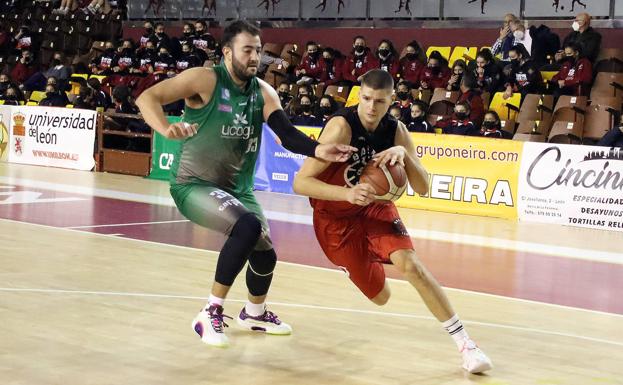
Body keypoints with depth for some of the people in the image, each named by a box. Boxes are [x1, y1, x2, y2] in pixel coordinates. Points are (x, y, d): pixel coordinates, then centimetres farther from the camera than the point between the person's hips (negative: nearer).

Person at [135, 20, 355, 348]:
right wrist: (167, 129, -42)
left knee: (265, 254, 12)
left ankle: (255, 313, 45)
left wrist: (318, 150, -30)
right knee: (247, 226, -32)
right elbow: (147, 98, -22)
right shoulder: (205, 79, -16)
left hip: (237, 188, 7)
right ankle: (211, 313, -18)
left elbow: (286, 133, -10)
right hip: (194, 184, -7)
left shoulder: (263, 92, 1)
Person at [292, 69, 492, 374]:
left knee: (410, 264, -22)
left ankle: (465, 343, -14)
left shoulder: (396, 130, -12)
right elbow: (300, 183, -30)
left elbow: (422, 189, -12)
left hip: (375, 206, 3)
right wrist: (347, 194, -44)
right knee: (380, 296, 4)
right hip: (336, 217, -3)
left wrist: (404, 154, -30)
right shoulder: (341, 126, -27)